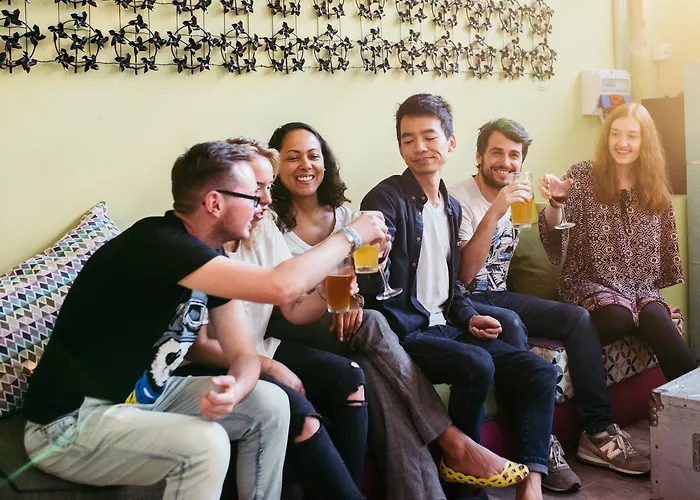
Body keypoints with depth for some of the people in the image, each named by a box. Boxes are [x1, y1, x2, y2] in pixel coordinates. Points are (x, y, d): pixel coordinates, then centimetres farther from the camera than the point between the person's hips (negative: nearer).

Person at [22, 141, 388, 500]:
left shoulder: (209, 257, 0)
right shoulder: (156, 243, -28)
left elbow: (243, 354, 1)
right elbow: (281, 287, -36)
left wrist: (235, 389, -23)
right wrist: (352, 234, -21)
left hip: (145, 397, 8)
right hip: (69, 423, -8)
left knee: (270, 405, -3)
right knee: (204, 444, -29)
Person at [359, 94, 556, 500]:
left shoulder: (452, 207, 16)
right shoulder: (386, 199, -8)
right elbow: (374, 282, -18)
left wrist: (469, 316, 7)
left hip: (447, 326, 8)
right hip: (405, 332, -7)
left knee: (541, 372, -6)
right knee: (477, 365, -32)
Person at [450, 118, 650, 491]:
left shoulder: (517, 197, 9)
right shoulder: (460, 199, -14)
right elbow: (464, 274, -24)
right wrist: (494, 213, -32)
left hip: (498, 296, 7)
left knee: (578, 318, -11)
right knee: (510, 324, -36)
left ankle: (598, 430, -7)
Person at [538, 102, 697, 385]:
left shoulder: (655, 188, 10)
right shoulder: (583, 176, -1)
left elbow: (662, 247, 18)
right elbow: (555, 237, -10)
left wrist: (660, 293, 15)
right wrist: (555, 201, -29)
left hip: (641, 287, 3)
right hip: (591, 283, -2)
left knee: (656, 319, -29)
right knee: (619, 316, -35)